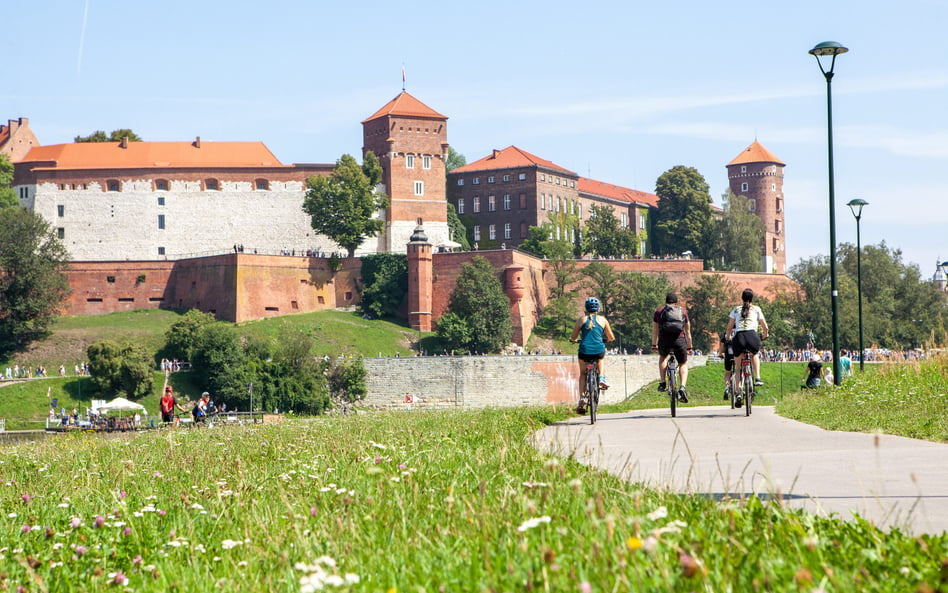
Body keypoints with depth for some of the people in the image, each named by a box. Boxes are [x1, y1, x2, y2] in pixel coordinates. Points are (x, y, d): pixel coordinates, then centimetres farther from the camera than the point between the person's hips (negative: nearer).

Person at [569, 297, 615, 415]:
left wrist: (574, 340, 34)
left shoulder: (581, 320, 7)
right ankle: (601, 378, 19)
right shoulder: (602, 320, 8)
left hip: (584, 351, 0)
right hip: (599, 351, 0)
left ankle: (582, 398, 6)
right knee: (600, 357, 39)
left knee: (583, 374, 23)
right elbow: (611, 338, 14)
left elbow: (573, 338, 10)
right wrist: (605, 340, 37)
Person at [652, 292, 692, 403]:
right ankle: (682, 387, -7)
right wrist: (689, 347, 35)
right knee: (683, 364, 17)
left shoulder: (659, 311, 19)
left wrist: (654, 345, 35)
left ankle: (662, 383, 18)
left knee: (663, 357, 31)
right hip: (679, 340, 0)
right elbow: (688, 331, 26)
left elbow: (655, 331, 23)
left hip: (664, 340, 0)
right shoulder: (682, 311, 20)